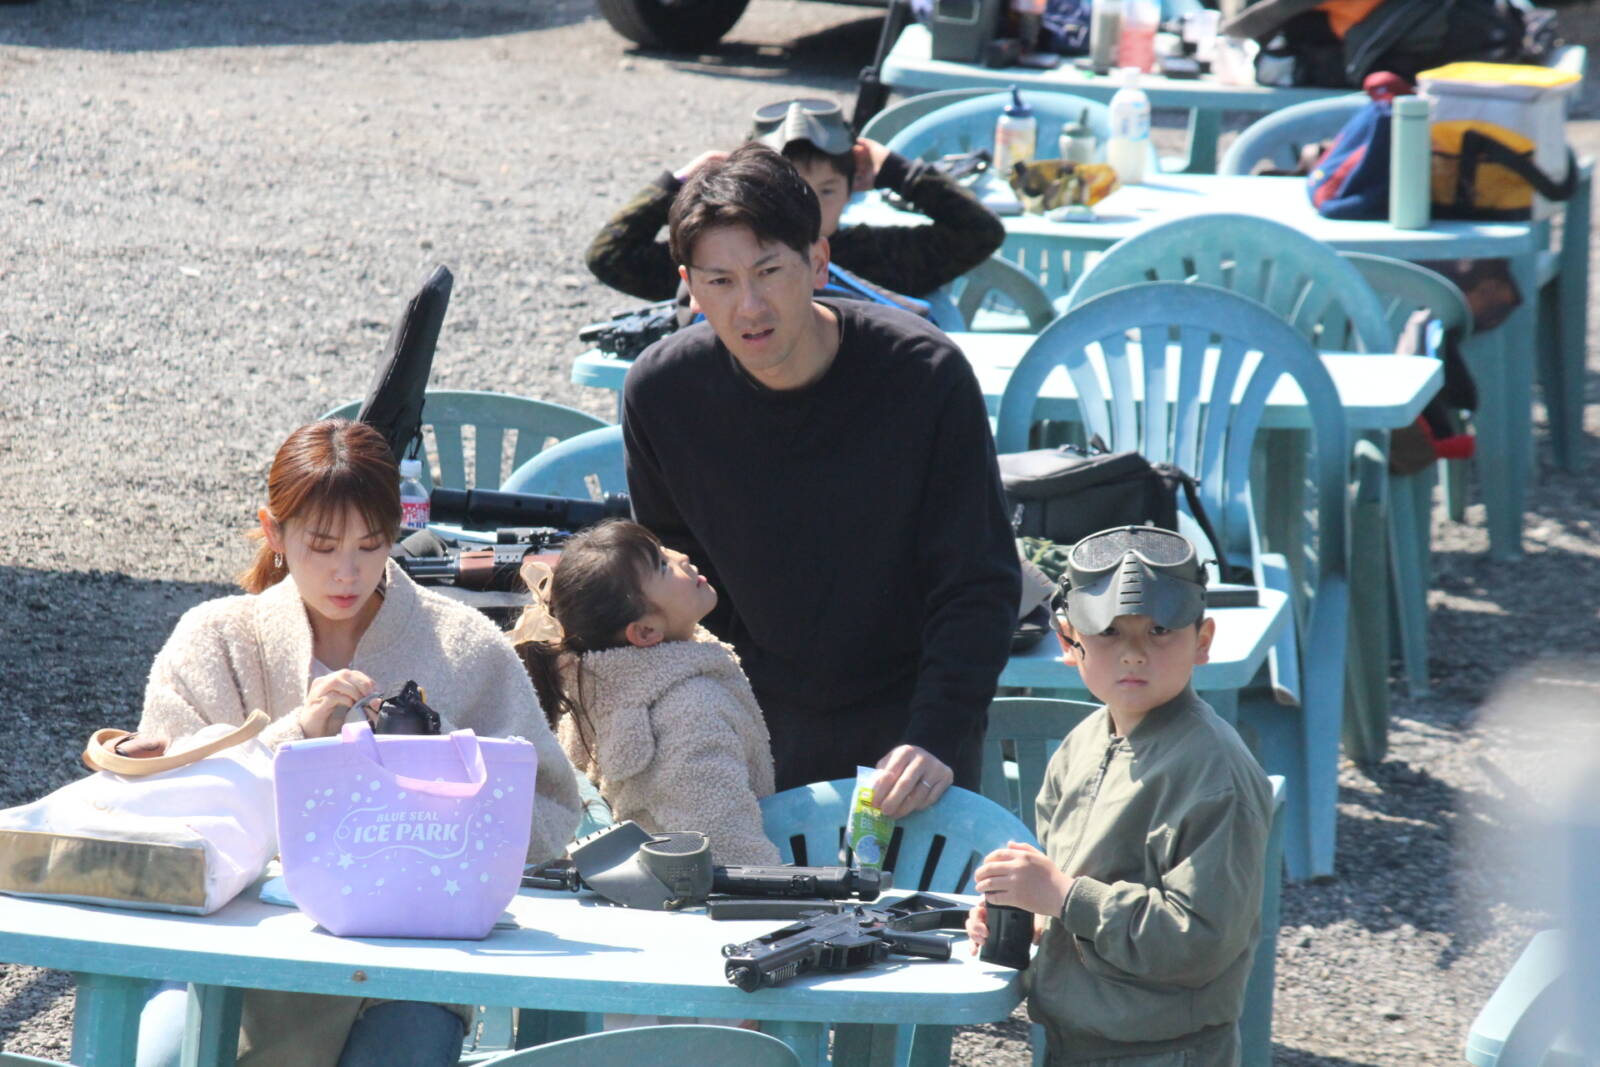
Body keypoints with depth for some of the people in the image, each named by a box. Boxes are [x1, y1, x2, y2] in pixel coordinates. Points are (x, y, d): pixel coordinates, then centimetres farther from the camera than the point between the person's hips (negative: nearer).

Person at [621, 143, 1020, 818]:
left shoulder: (925, 375, -19)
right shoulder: (660, 391, -10)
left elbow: (979, 587, -14)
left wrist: (936, 738, -25)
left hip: (903, 717, -2)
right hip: (753, 725, 2)